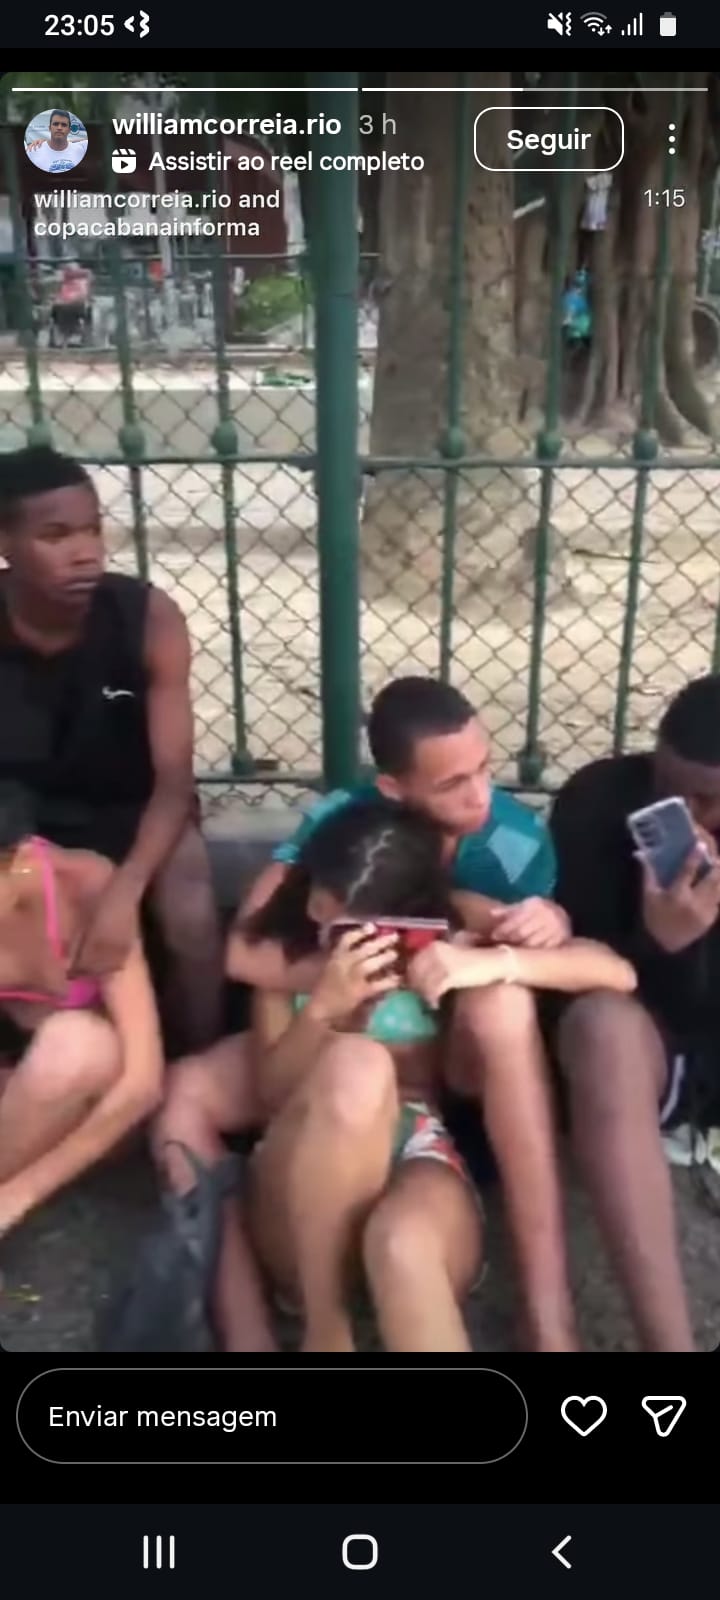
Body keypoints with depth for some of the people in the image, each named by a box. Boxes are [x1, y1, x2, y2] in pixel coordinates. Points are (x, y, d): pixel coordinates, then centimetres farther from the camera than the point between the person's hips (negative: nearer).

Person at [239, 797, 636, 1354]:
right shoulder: (285, 948, 5)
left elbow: (617, 971, -7)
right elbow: (273, 1093, -3)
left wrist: (494, 962, -24)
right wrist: (322, 1007, -22)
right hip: (306, 1193, 1)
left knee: (404, 1245, -39)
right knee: (355, 1065, -34)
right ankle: (324, 1327, -20)